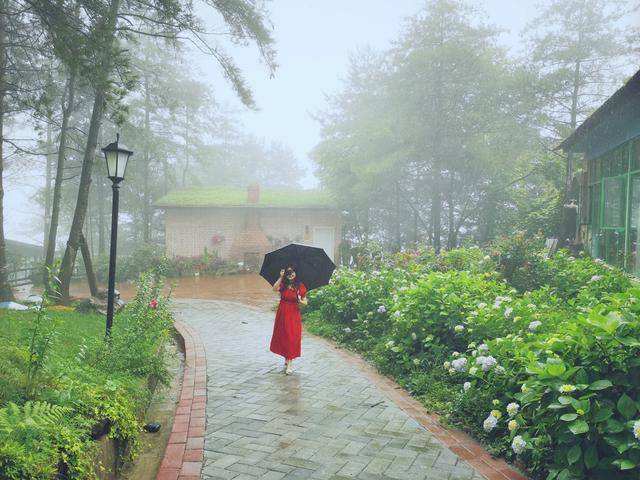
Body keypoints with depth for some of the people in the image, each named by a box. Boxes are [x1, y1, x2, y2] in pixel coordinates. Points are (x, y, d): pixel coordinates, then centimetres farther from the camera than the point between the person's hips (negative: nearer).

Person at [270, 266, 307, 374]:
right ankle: (286, 358, 30)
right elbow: (274, 289, -22)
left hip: (294, 314, -2)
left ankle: (290, 363, -1)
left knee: (292, 338, -4)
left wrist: (300, 301, -20)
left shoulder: (300, 286, -3)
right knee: (282, 336, 10)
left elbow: (305, 302, 1)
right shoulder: (283, 284, 0)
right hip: (282, 313, 2)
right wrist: (281, 277, -24)